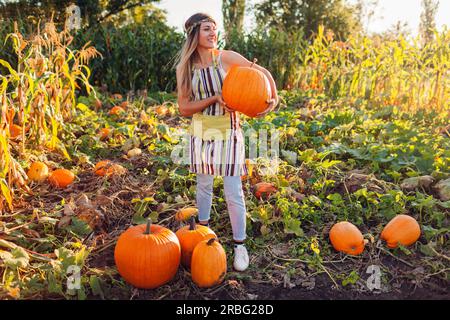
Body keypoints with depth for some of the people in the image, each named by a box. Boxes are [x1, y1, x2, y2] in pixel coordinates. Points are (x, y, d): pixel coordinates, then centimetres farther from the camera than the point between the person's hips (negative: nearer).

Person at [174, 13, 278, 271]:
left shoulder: (226, 57, -8)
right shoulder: (185, 68, -2)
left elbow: (262, 72, -2)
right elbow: (184, 108, -6)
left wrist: (274, 97, -19)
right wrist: (214, 99, -19)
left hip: (228, 132, -2)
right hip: (201, 133, 3)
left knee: (234, 193, -2)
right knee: (203, 185, 17)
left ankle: (240, 245, 15)